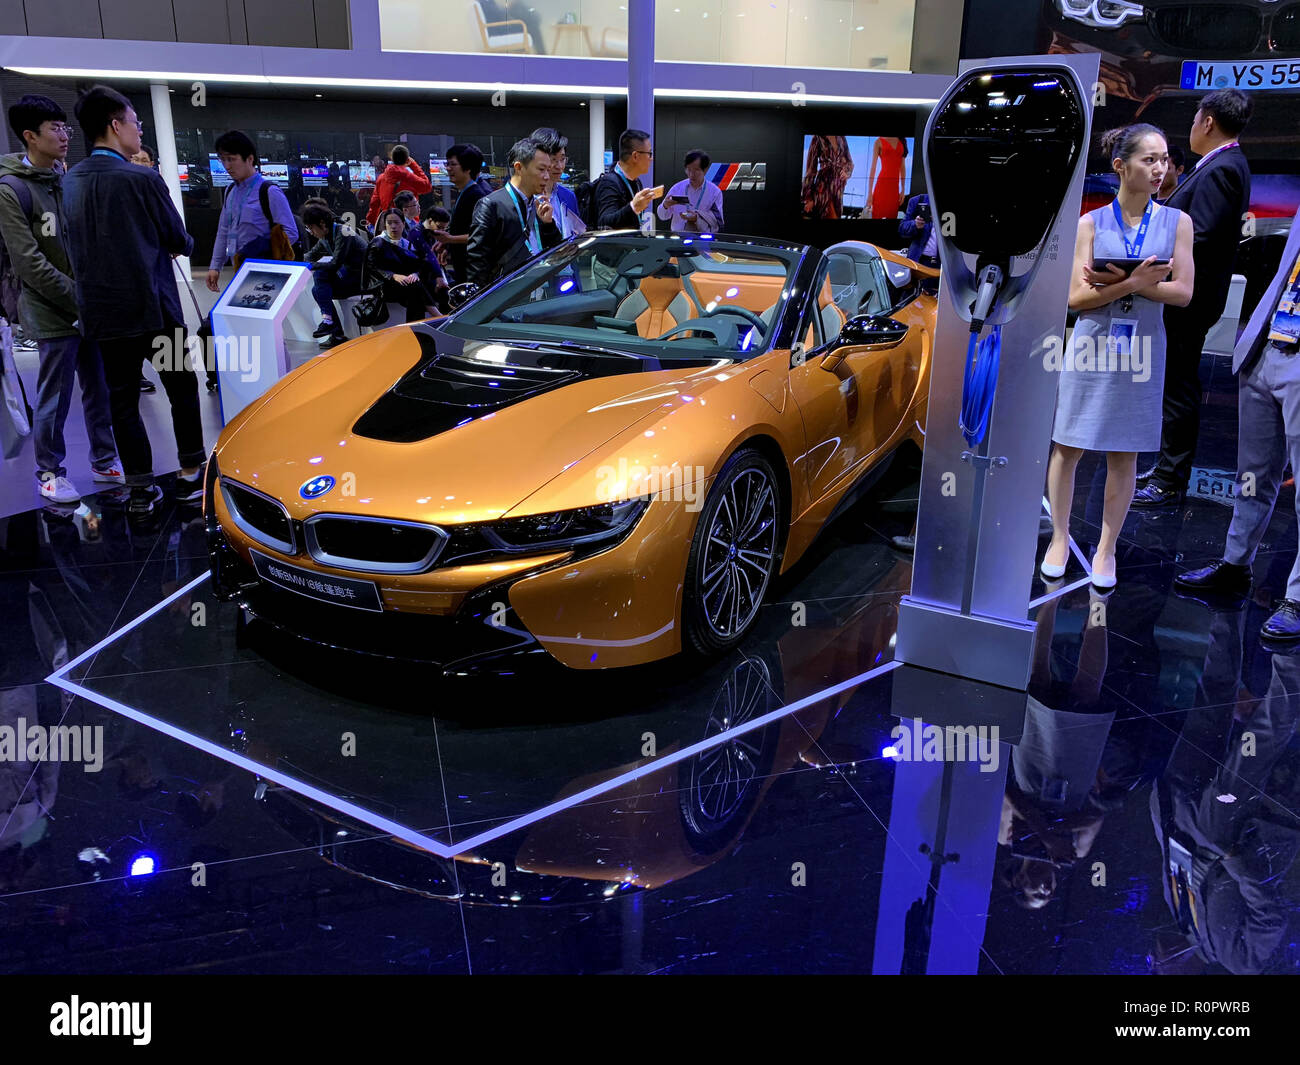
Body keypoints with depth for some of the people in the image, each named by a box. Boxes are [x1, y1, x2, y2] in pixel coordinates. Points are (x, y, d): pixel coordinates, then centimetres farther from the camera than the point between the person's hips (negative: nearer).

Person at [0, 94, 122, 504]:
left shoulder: (67, 178, 10)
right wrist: (79, 301, -16)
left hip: (90, 309, 6)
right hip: (53, 314, -6)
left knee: (100, 391, 12)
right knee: (55, 399, 2)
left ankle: (104, 462, 25)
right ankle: (49, 472, 17)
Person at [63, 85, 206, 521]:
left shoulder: (70, 181, 5)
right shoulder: (142, 179, -13)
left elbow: (80, 242, 14)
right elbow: (177, 239, -3)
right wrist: (185, 244, 19)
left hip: (101, 311, 5)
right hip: (152, 306, -5)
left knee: (122, 399, 8)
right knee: (182, 388, 12)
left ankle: (141, 491, 12)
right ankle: (191, 473, 19)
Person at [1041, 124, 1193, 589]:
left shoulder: (1177, 222, 4)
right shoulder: (1091, 223, 0)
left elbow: (1182, 292, -4)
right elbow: (1077, 297, -6)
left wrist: (1121, 282, -15)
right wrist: (1134, 282, -20)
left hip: (1142, 350, 1)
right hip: (1092, 345, -1)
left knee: (1123, 455, 6)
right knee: (1067, 447, 2)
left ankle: (1106, 549, 17)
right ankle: (1060, 538, 18)